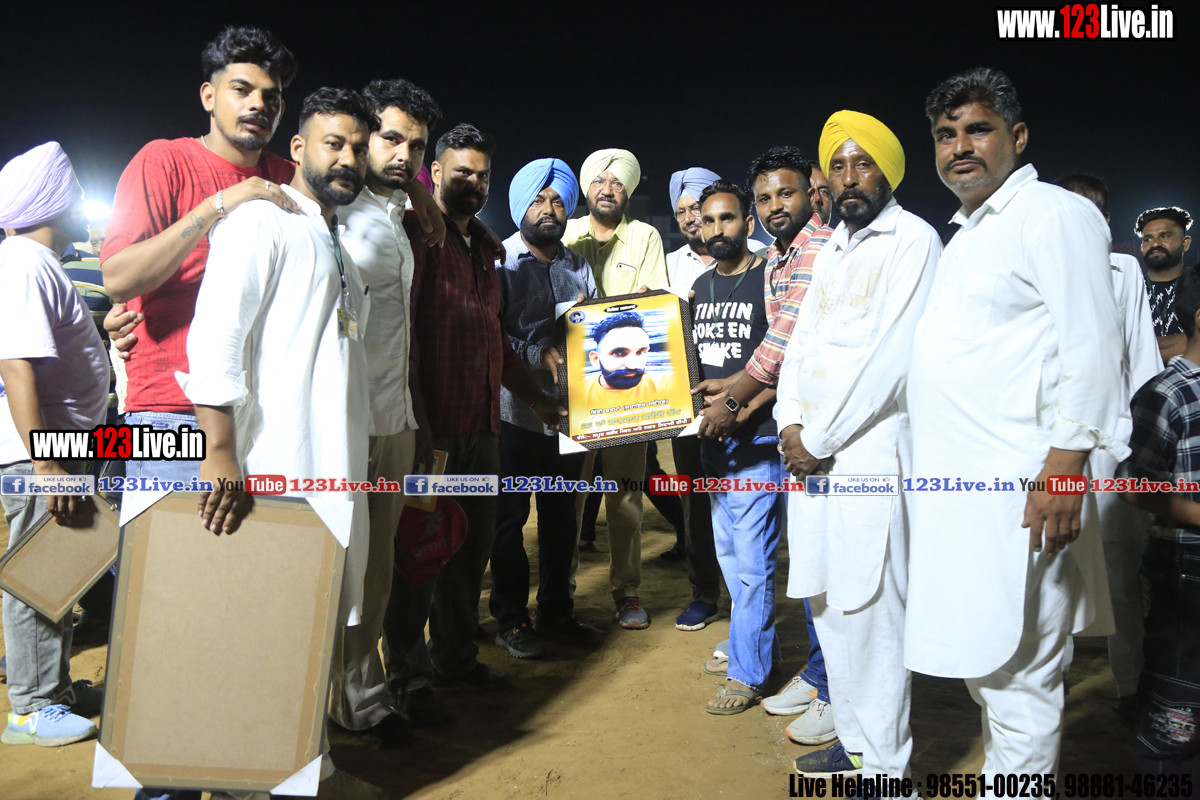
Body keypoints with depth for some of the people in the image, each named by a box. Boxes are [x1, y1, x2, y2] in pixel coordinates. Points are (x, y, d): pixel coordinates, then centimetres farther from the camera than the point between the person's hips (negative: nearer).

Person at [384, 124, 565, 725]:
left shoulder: (485, 247, 21)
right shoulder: (414, 234, -3)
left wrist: (535, 399, 25)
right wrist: (416, 417, -19)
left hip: (482, 424, 8)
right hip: (430, 424, -7)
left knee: (471, 546, 13)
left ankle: (455, 657, 28)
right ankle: (409, 678, 13)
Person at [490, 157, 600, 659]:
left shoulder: (579, 266, 15)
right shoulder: (499, 260, -1)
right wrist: (538, 353, -18)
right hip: (515, 410, -5)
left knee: (561, 514, 12)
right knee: (510, 515, 2)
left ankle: (556, 612, 26)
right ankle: (511, 620, 16)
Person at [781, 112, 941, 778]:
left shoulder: (913, 240, -4)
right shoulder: (831, 251, 21)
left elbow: (891, 355, -14)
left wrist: (821, 440, -12)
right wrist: (791, 422, 1)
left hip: (869, 449, -8)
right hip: (809, 451, 8)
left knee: (871, 610, -3)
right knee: (827, 603, 13)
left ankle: (884, 766, 11)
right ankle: (855, 740, 28)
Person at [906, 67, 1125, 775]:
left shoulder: (1054, 214, -6)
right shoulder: (968, 233, 21)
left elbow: (1091, 347, -15)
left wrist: (1062, 474, -21)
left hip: (1015, 495, -9)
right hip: (958, 487, 9)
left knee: (1017, 676, 0)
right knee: (985, 667, 19)